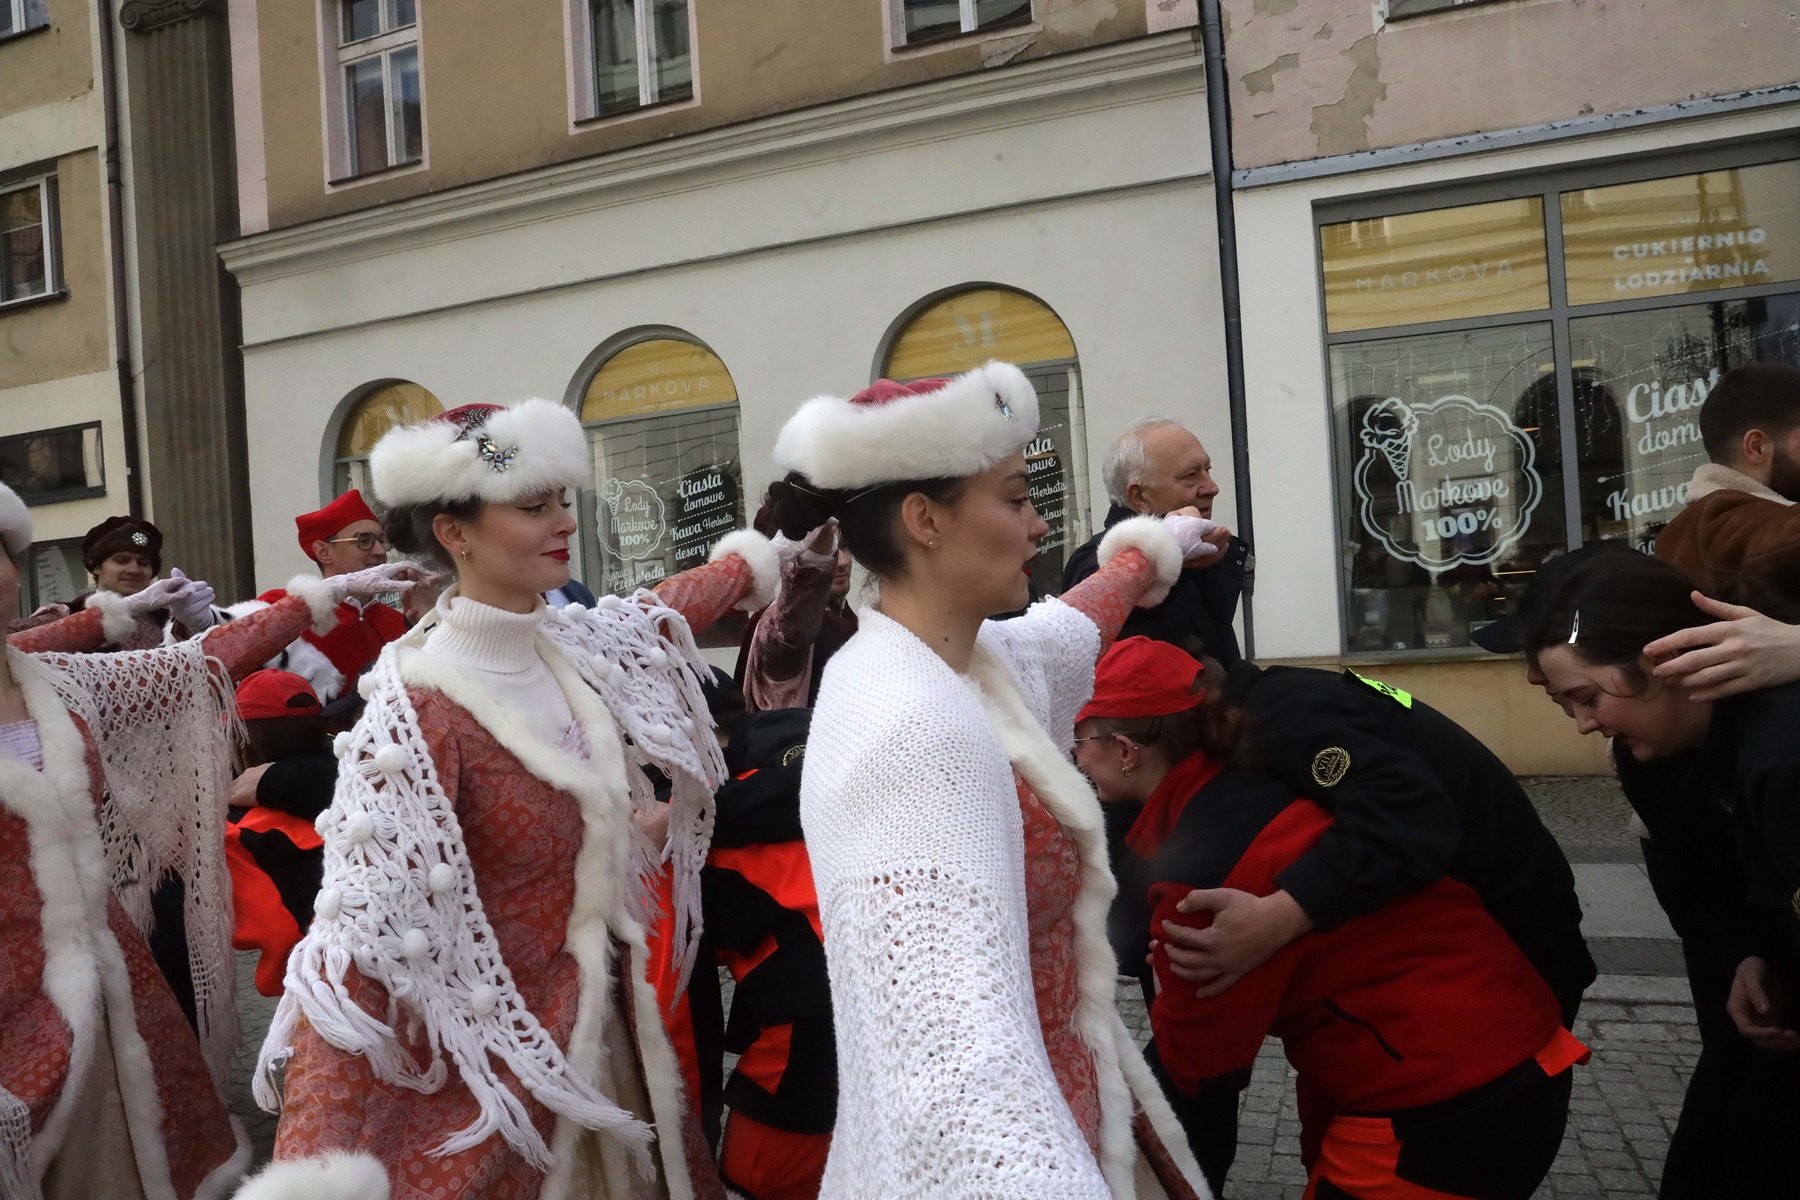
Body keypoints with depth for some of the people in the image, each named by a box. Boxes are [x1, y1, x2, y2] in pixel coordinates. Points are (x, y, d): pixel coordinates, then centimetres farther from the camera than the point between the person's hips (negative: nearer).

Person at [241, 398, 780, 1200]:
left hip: (599, 1037, 7)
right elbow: (360, 940, -27)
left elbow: (676, 606, 21)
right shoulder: (419, 711, -23)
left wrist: (750, 562, 38)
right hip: (494, 1070, -7)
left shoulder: (586, 646, -2)